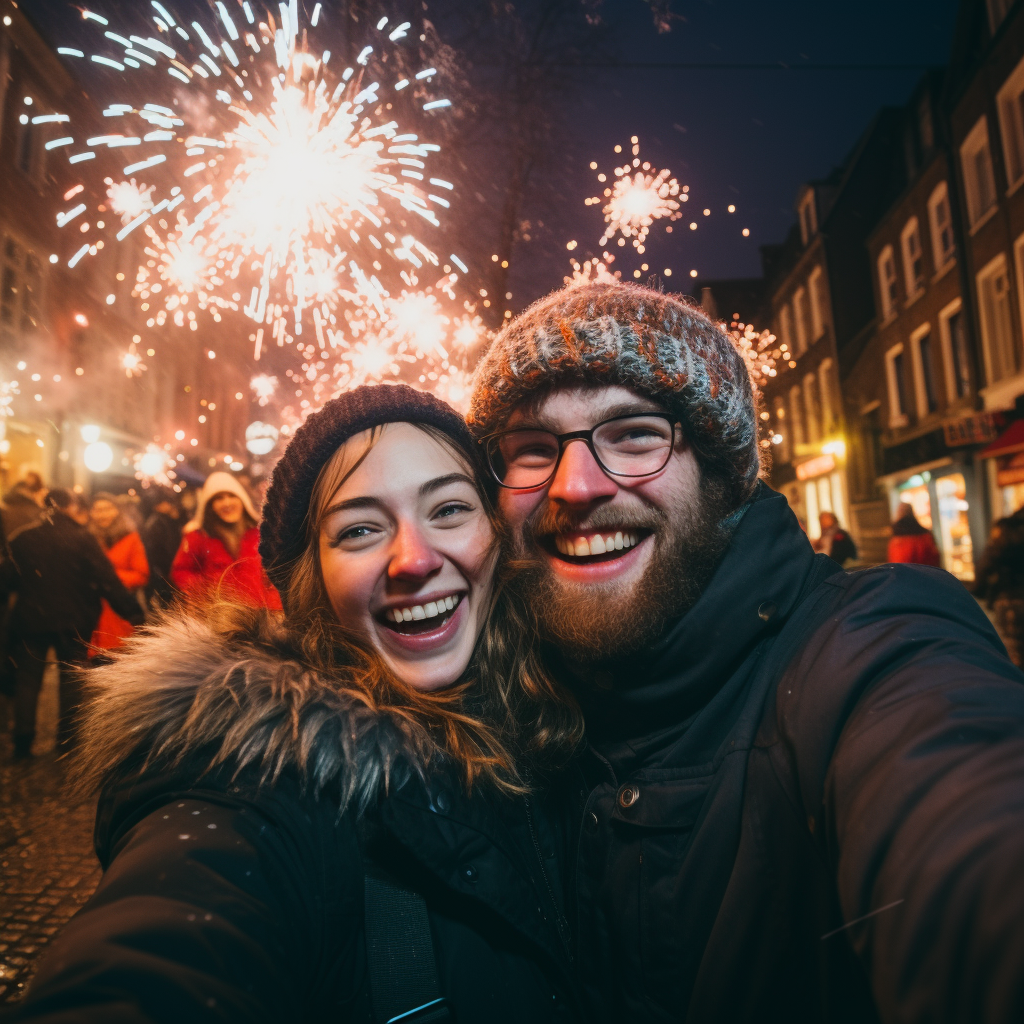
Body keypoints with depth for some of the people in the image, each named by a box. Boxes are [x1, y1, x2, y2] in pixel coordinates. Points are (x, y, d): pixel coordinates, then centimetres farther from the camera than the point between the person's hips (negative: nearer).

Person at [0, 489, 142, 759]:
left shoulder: (22, 538, -3)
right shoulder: (81, 538, -13)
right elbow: (106, 579, -14)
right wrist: (132, 611, -11)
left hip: (30, 619, 2)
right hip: (73, 621, -2)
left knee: (27, 679, 13)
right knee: (71, 676, 13)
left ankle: (23, 742, 15)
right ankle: (68, 738, 18)